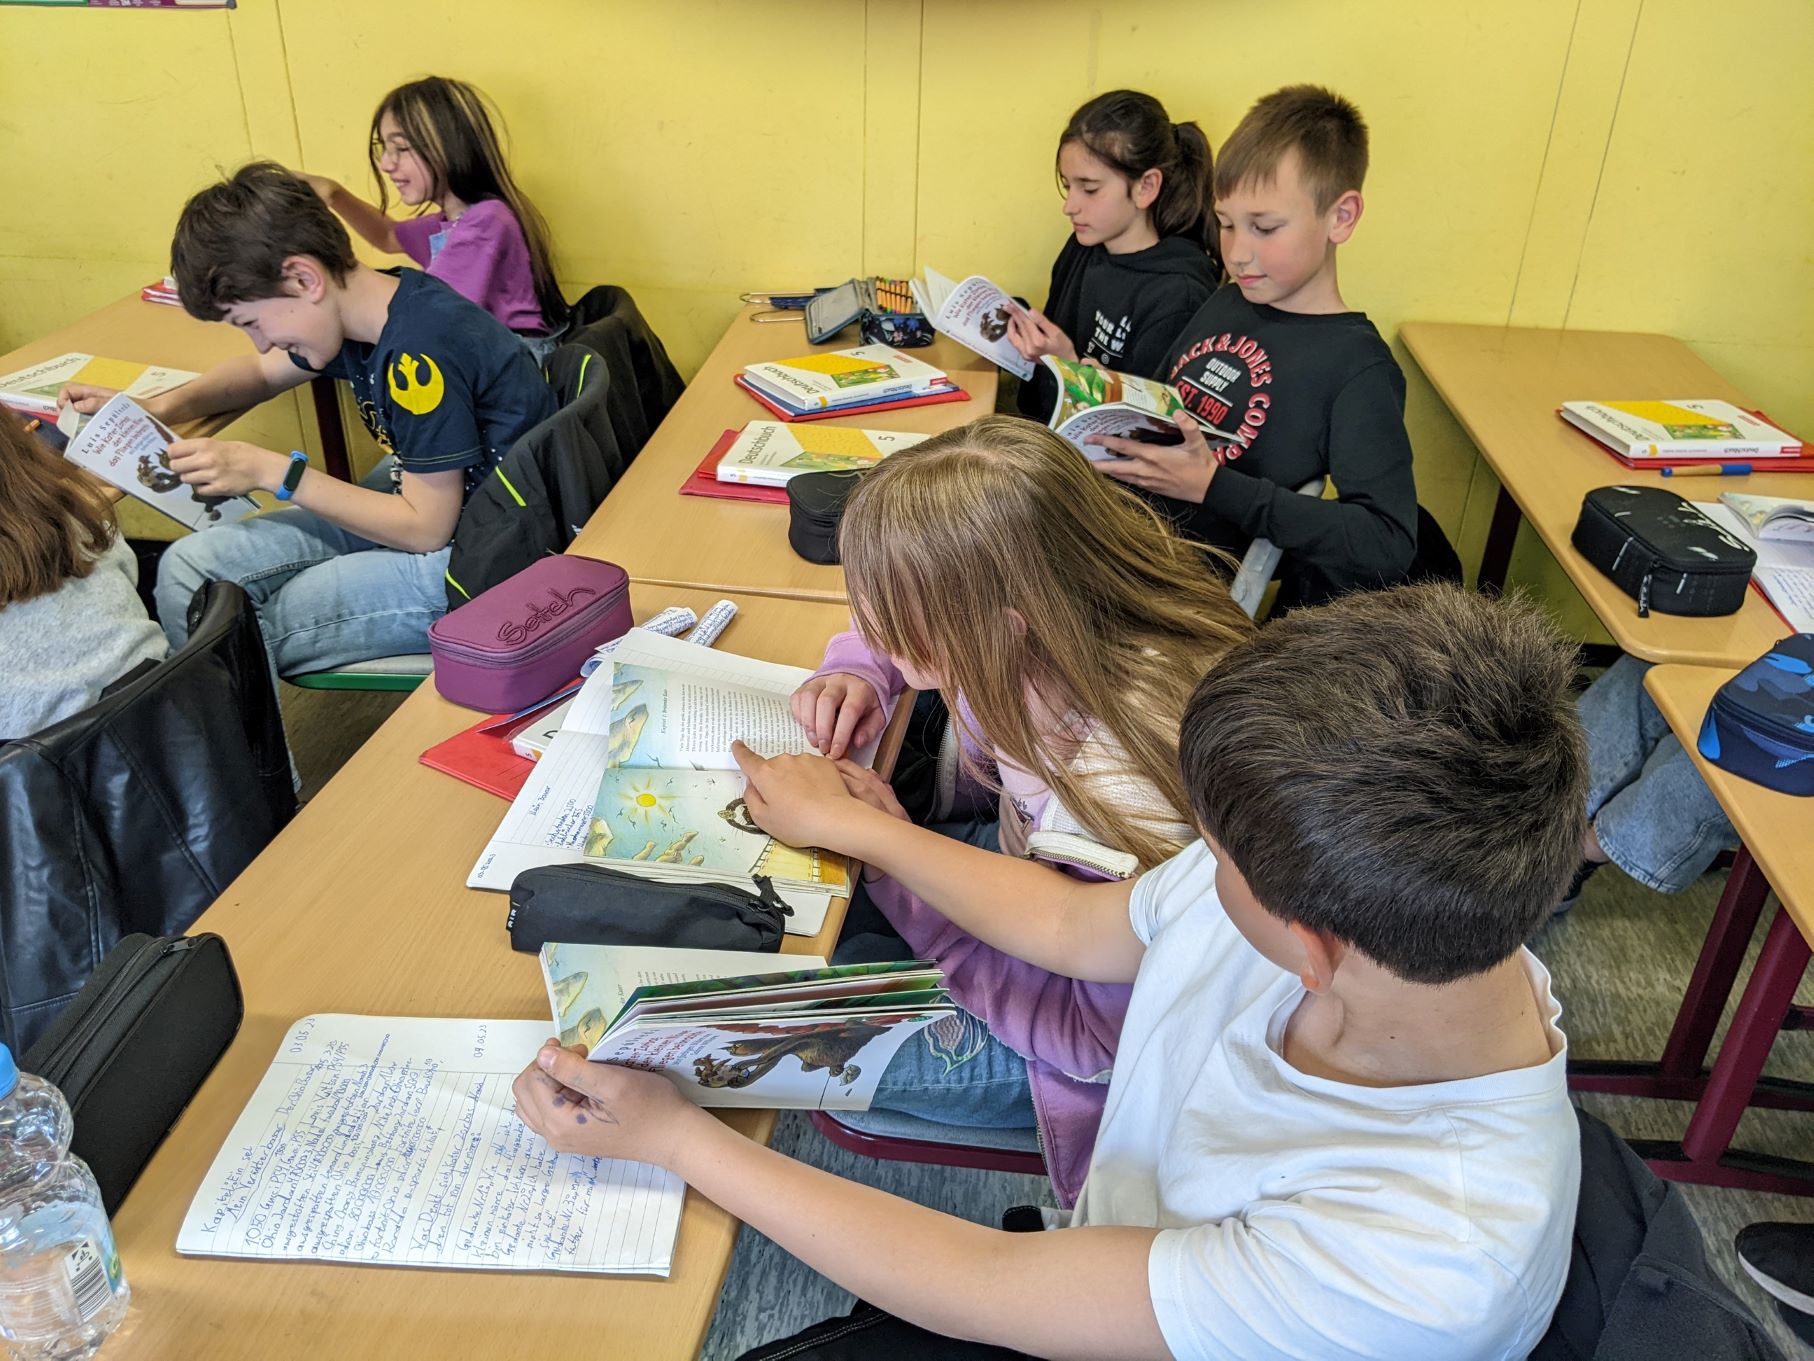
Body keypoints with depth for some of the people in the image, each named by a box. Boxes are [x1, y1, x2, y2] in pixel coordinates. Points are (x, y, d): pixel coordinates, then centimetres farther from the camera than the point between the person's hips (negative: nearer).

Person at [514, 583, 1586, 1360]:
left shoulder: (1424, 1261, -39)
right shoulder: (1335, 859, -20)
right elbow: (1067, 925, -1)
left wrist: (673, 1136, -21)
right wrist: (851, 823, 7)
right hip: (1094, 1271, 5)